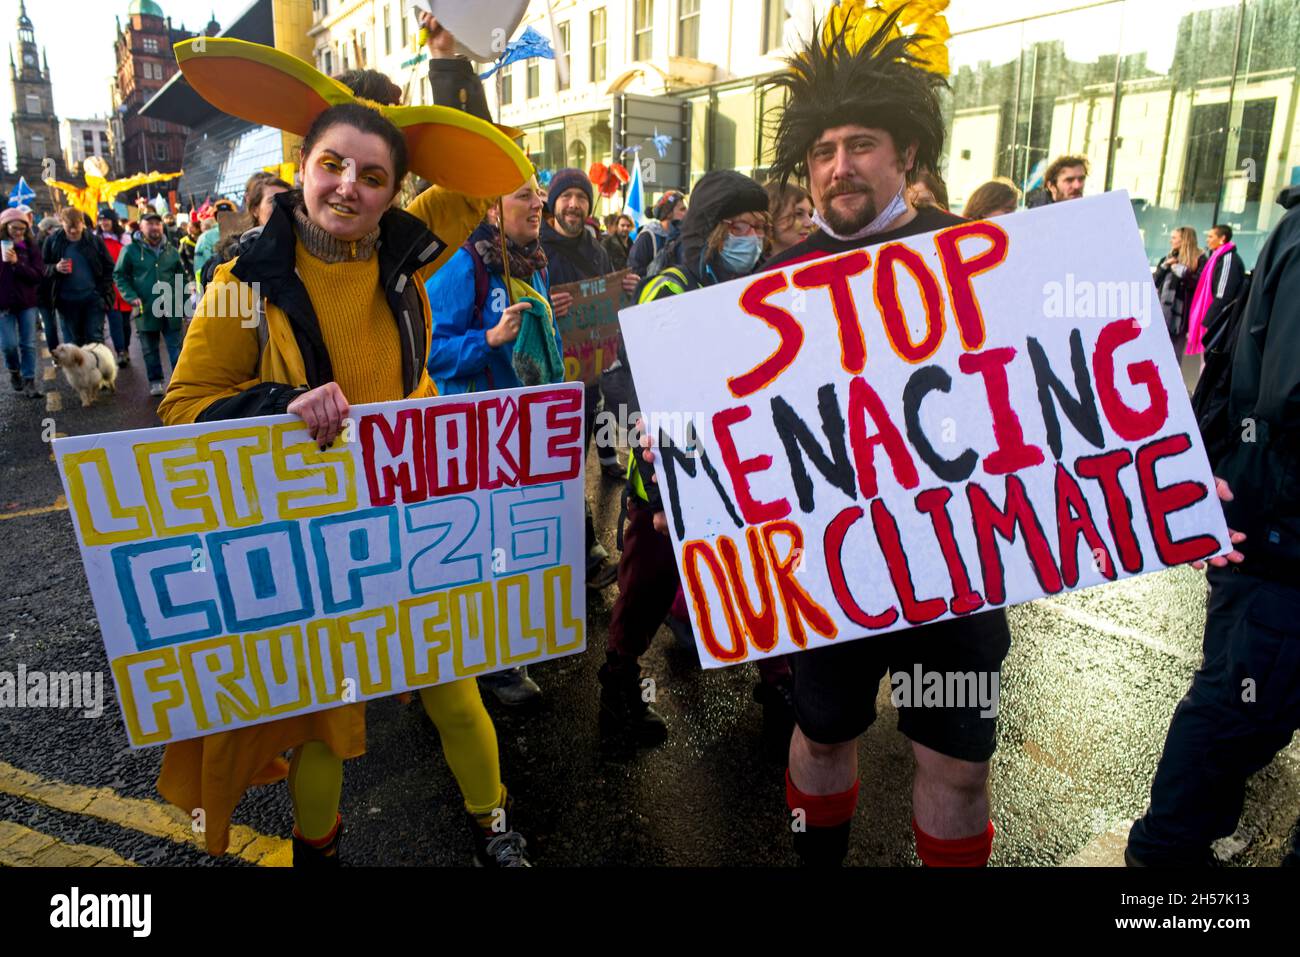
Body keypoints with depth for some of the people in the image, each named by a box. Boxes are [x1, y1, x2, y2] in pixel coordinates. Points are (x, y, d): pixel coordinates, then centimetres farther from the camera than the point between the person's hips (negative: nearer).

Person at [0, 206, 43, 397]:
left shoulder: (31, 248, -1)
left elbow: (39, 275, -9)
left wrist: (17, 263, -20)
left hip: (26, 302, 0)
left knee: (28, 344, 4)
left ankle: (29, 381, 11)